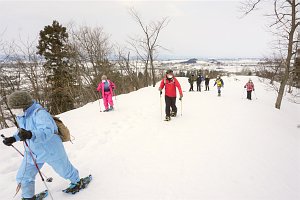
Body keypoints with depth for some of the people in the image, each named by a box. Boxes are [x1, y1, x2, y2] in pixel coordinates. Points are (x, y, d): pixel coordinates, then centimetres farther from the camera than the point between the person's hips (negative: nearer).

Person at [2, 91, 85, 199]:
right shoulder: (20, 116, -1)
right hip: (32, 153, 8)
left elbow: (47, 131, -40)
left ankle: (77, 182, 42)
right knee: (23, 177, 13)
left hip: (50, 151, -7)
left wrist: (30, 135, -55)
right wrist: (14, 138, 2)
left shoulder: (39, 113, -28)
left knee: (64, 170, 14)